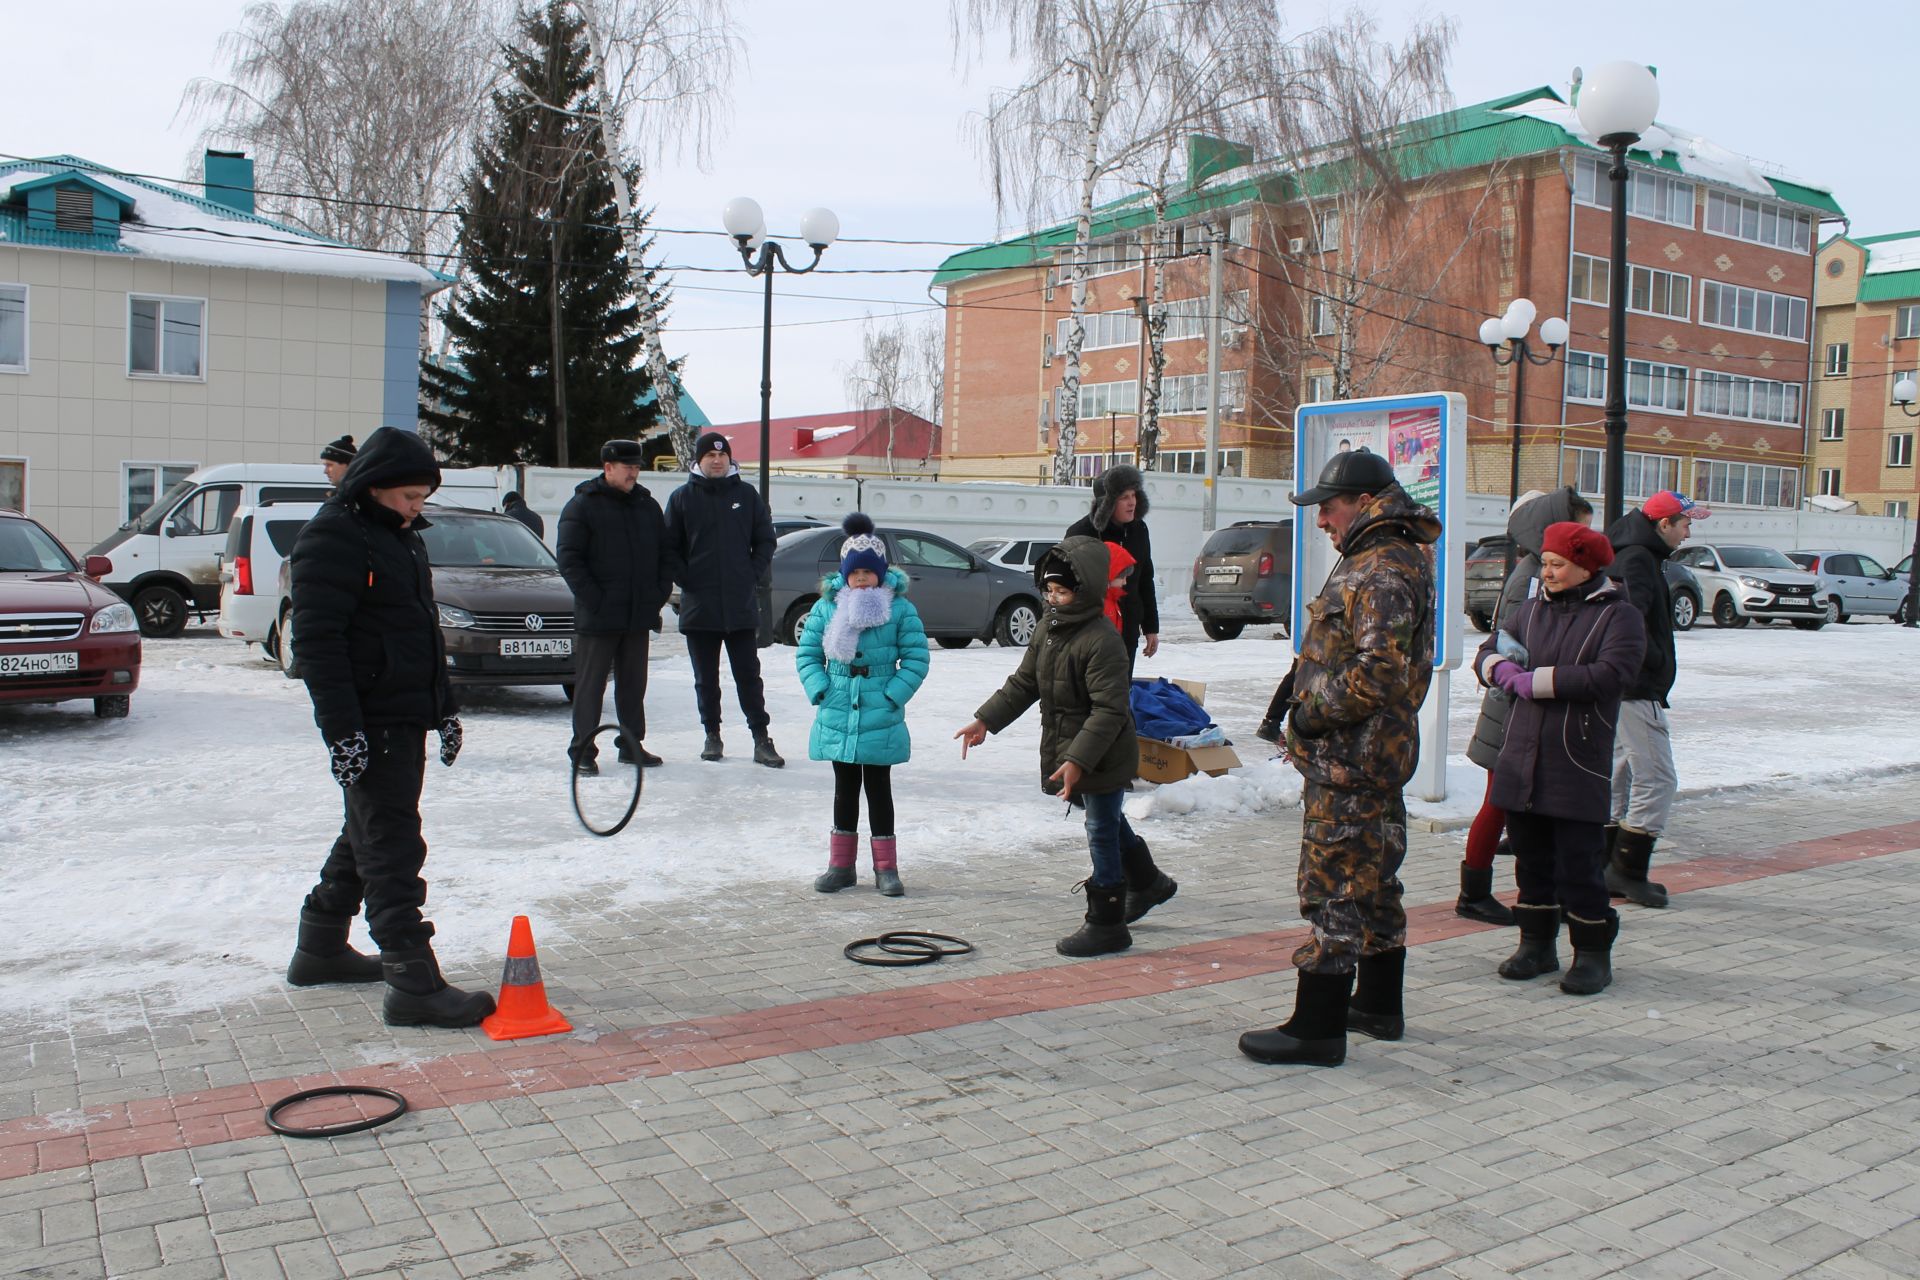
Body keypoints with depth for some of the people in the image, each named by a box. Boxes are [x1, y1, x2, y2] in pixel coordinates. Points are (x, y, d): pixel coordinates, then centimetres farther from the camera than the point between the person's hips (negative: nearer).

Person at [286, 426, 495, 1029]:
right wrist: (341, 729, -24)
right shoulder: (332, 539, -13)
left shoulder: (403, 537, 17)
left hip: (407, 716, 10)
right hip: (368, 722, -10)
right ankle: (414, 984, -9)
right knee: (392, 846, -10)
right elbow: (317, 640, -19)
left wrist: (444, 706, 23)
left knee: (368, 834, 19)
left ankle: (320, 949, 33)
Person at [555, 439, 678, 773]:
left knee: (634, 684, 12)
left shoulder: (647, 505, 12)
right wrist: (593, 599, -16)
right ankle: (583, 750, 5)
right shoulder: (583, 505, -5)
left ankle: (632, 745, 22)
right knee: (590, 684, 0)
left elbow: (666, 553, 16)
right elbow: (568, 557, -10)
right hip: (597, 618, -5)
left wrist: (660, 593, 4)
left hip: (640, 615, 5)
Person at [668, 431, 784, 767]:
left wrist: (754, 575, 0)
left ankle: (761, 739, 4)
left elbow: (765, 540, 10)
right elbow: (670, 547, 6)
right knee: (706, 678, 9)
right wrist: (686, 580, -3)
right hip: (698, 607, 0)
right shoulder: (683, 497, 3)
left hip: (742, 605, 0)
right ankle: (712, 735, 20)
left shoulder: (746, 495, 5)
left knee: (748, 675, 1)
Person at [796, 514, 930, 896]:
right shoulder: (827, 607, 1)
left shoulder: (900, 609, -6)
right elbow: (807, 653, 6)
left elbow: (916, 659, -4)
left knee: (879, 790, 6)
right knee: (845, 789, 13)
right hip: (837, 717, 2)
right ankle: (841, 864, 23)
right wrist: (819, 690, -7)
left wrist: (893, 696, -13)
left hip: (880, 720, -2)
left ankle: (885, 867, 16)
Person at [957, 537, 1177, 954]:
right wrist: (985, 721, 5)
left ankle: (1106, 924, 13)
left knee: (1102, 832, 1)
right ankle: (1148, 882, 47)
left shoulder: (1102, 641, -24)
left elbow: (1109, 711, -27)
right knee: (1110, 823, 24)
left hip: (1103, 758, -9)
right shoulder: (1048, 627, 3)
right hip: (1069, 750, 9)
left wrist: (1077, 760, -32)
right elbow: (1023, 683, 11)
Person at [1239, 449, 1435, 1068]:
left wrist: (1312, 712, -17)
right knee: (1374, 882, 18)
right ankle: (1379, 1006, 30)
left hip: (1348, 761, -11)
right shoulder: (1392, 562, 16)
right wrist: (1310, 708, 16)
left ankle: (1317, 1027, 0)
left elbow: (1379, 672, -28)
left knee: (1334, 887, -6)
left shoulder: (1381, 572, -18)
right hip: (1377, 755, 11)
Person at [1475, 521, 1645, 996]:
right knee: (1531, 857, 13)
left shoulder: (1617, 616, -5)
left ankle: (1593, 952, 13)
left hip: (1579, 766, -6)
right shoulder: (1534, 609, 13)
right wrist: (1501, 668, -7)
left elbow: (1606, 675, -20)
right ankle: (1536, 943, 25)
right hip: (1522, 758, 6)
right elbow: (1488, 651, 18)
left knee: (1578, 863, -1)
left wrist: (1536, 681, -15)